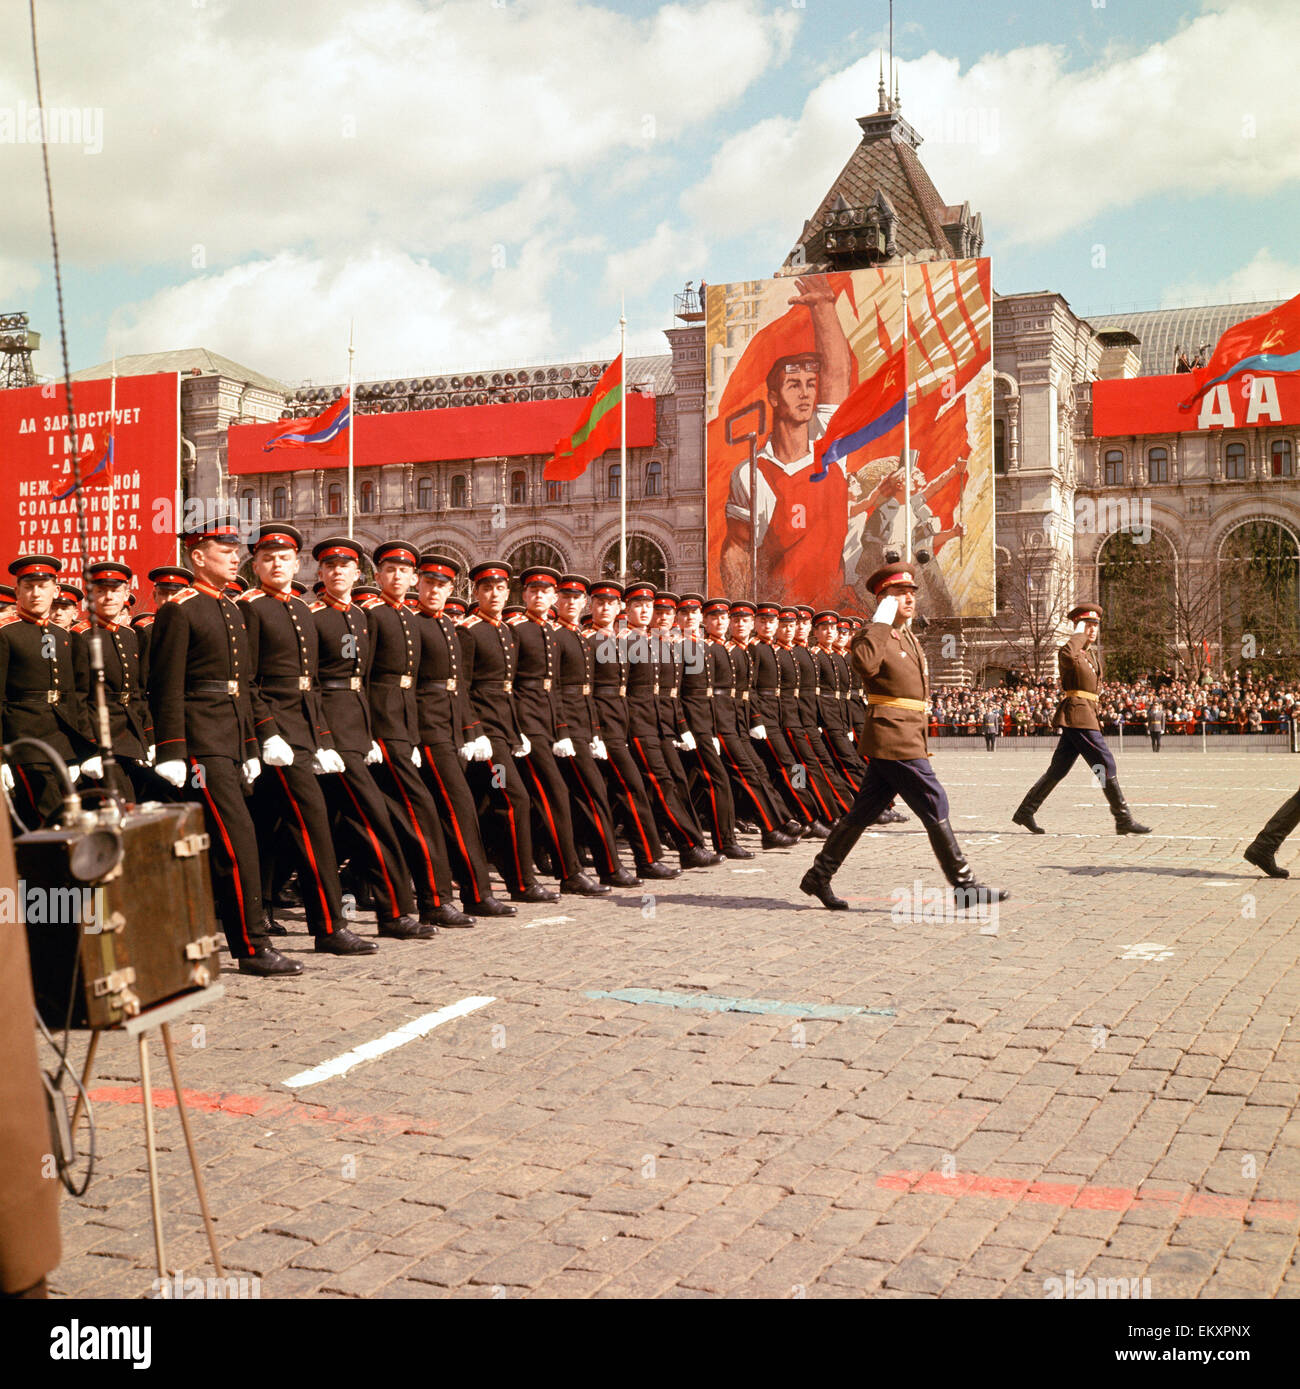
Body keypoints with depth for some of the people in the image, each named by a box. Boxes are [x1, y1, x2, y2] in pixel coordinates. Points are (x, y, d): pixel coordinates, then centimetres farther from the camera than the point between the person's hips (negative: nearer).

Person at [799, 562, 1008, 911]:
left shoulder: (908, 637, 21)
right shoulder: (873, 634, -9)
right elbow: (865, 662, -31)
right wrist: (881, 623, -24)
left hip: (908, 736, 10)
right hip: (894, 739, -10)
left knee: (863, 811, 11)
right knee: (934, 806, -7)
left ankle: (819, 876, 17)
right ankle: (965, 886, -1)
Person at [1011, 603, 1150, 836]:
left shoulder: (1094, 656, 21)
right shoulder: (1070, 651, -9)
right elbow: (1067, 655, -35)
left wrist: (1096, 718, 27)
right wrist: (1079, 633, -19)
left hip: (1088, 715, 10)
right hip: (1077, 715, -10)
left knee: (1058, 769, 10)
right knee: (1106, 764, -10)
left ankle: (1025, 811, 15)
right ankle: (1124, 820, -6)